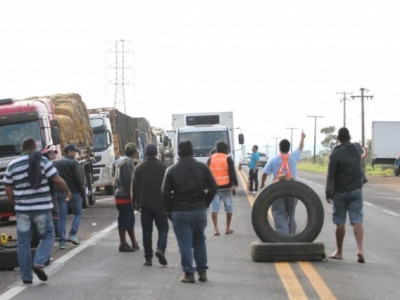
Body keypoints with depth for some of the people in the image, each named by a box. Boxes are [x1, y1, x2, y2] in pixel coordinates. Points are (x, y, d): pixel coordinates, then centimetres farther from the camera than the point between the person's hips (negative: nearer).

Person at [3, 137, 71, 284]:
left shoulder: (12, 165, 4)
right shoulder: (43, 161, -4)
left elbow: (8, 189, 7)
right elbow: (58, 180, -6)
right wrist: (67, 191, 13)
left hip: (22, 209, 2)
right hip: (42, 208, -2)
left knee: (23, 242, 9)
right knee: (47, 236, 13)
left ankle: (26, 276, 10)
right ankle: (39, 263, -8)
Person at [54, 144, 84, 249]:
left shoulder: (56, 163, 10)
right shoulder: (73, 162, -8)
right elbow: (78, 178, -14)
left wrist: (55, 190, 12)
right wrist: (81, 188, 0)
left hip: (60, 193, 5)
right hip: (73, 192, -5)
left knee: (62, 217, 5)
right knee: (78, 213, 12)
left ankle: (62, 241, 1)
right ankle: (72, 234, -3)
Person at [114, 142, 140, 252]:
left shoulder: (121, 162, 15)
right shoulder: (128, 163, -16)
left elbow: (117, 180, 20)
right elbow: (128, 181, -21)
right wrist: (131, 195, -17)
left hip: (119, 195, 10)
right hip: (125, 197, -10)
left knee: (130, 220, 15)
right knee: (124, 221, -3)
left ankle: (134, 243, 21)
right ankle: (123, 244, 3)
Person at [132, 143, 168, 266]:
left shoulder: (139, 168, 2)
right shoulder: (163, 167, -3)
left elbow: (134, 187, 4)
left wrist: (136, 203, 11)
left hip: (145, 204, 2)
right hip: (160, 204, -2)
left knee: (147, 231, 6)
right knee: (163, 228, 7)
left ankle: (148, 258, 4)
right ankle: (161, 249, -18)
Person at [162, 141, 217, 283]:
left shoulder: (172, 170, -5)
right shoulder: (202, 167, 0)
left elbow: (166, 193, -5)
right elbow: (213, 187, -1)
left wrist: (170, 209, 7)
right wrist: (205, 203, 10)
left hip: (180, 212, -2)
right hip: (199, 210, 2)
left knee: (185, 243, 2)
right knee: (199, 241, 14)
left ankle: (189, 274, 1)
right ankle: (202, 271, 15)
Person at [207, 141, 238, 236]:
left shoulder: (210, 159, 7)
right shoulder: (228, 159, -2)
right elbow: (232, 172, -8)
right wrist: (235, 184, -6)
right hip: (226, 187, -2)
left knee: (214, 207, 0)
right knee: (228, 207, 10)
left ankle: (216, 228, -10)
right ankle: (228, 228, 16)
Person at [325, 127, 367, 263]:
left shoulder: (335, 153, -14)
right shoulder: (357, 148, 1)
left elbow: (331, 175, -14)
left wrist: (328, 192, -6)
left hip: (340, 192, -3)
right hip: (356, 190, 3)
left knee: (340, 222, 6)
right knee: (357, 220, -1)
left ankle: (339, 251, 16)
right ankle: (360, 248, -17)